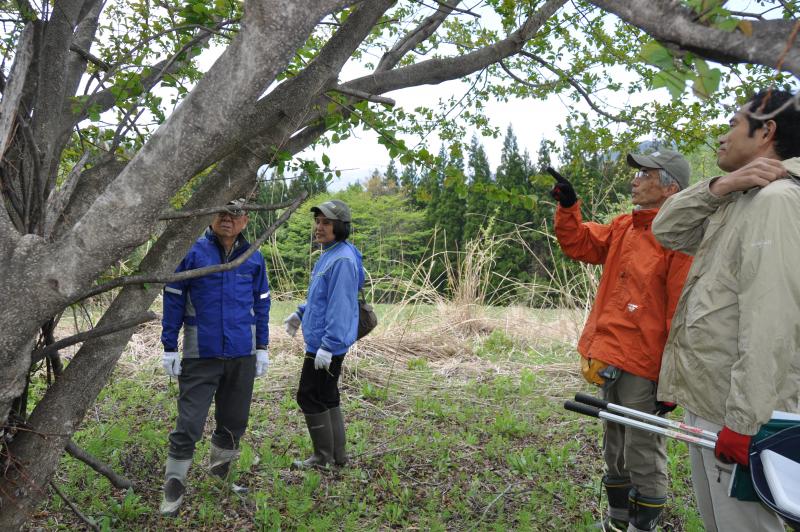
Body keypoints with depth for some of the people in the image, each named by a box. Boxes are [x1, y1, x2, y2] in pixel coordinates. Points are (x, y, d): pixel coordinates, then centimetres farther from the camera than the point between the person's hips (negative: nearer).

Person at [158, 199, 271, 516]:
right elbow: (173, 300, -3)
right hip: (200, 356, -3)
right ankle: (173, 488, 16)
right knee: (189, 425, -1)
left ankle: (220, 476, 35)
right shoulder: (192, 252, -6)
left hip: (242, 356, 4)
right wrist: (170, 348, -5)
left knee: (234, 422, 15)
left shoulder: (254, 258, 4)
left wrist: (262, 348, 9)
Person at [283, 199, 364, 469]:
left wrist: (328, 345, -25)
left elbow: (340, 306, -25)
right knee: (327, 397, 16)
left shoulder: (342, 260, -20)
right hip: (321, 342, 10)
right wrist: (300, 313, 23)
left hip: (328, 344, -10)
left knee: (310, 398, 0)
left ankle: (323, 457, 14)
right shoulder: (328, 255, 12)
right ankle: (338, 455, 26)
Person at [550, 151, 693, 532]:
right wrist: (567, 205, 6)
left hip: (643, 370, -8)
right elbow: (578, 243, 21)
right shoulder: (623, 227, 10)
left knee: (643, 457, 4)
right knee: (615, 452, 20)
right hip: (611, 362, 8)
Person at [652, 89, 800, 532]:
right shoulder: (733, 205, 14)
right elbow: (666, 229, 10)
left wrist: (745, 420, -26)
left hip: (737, 412, -10)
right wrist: (716, 188, -6)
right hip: (704, 400, 10)